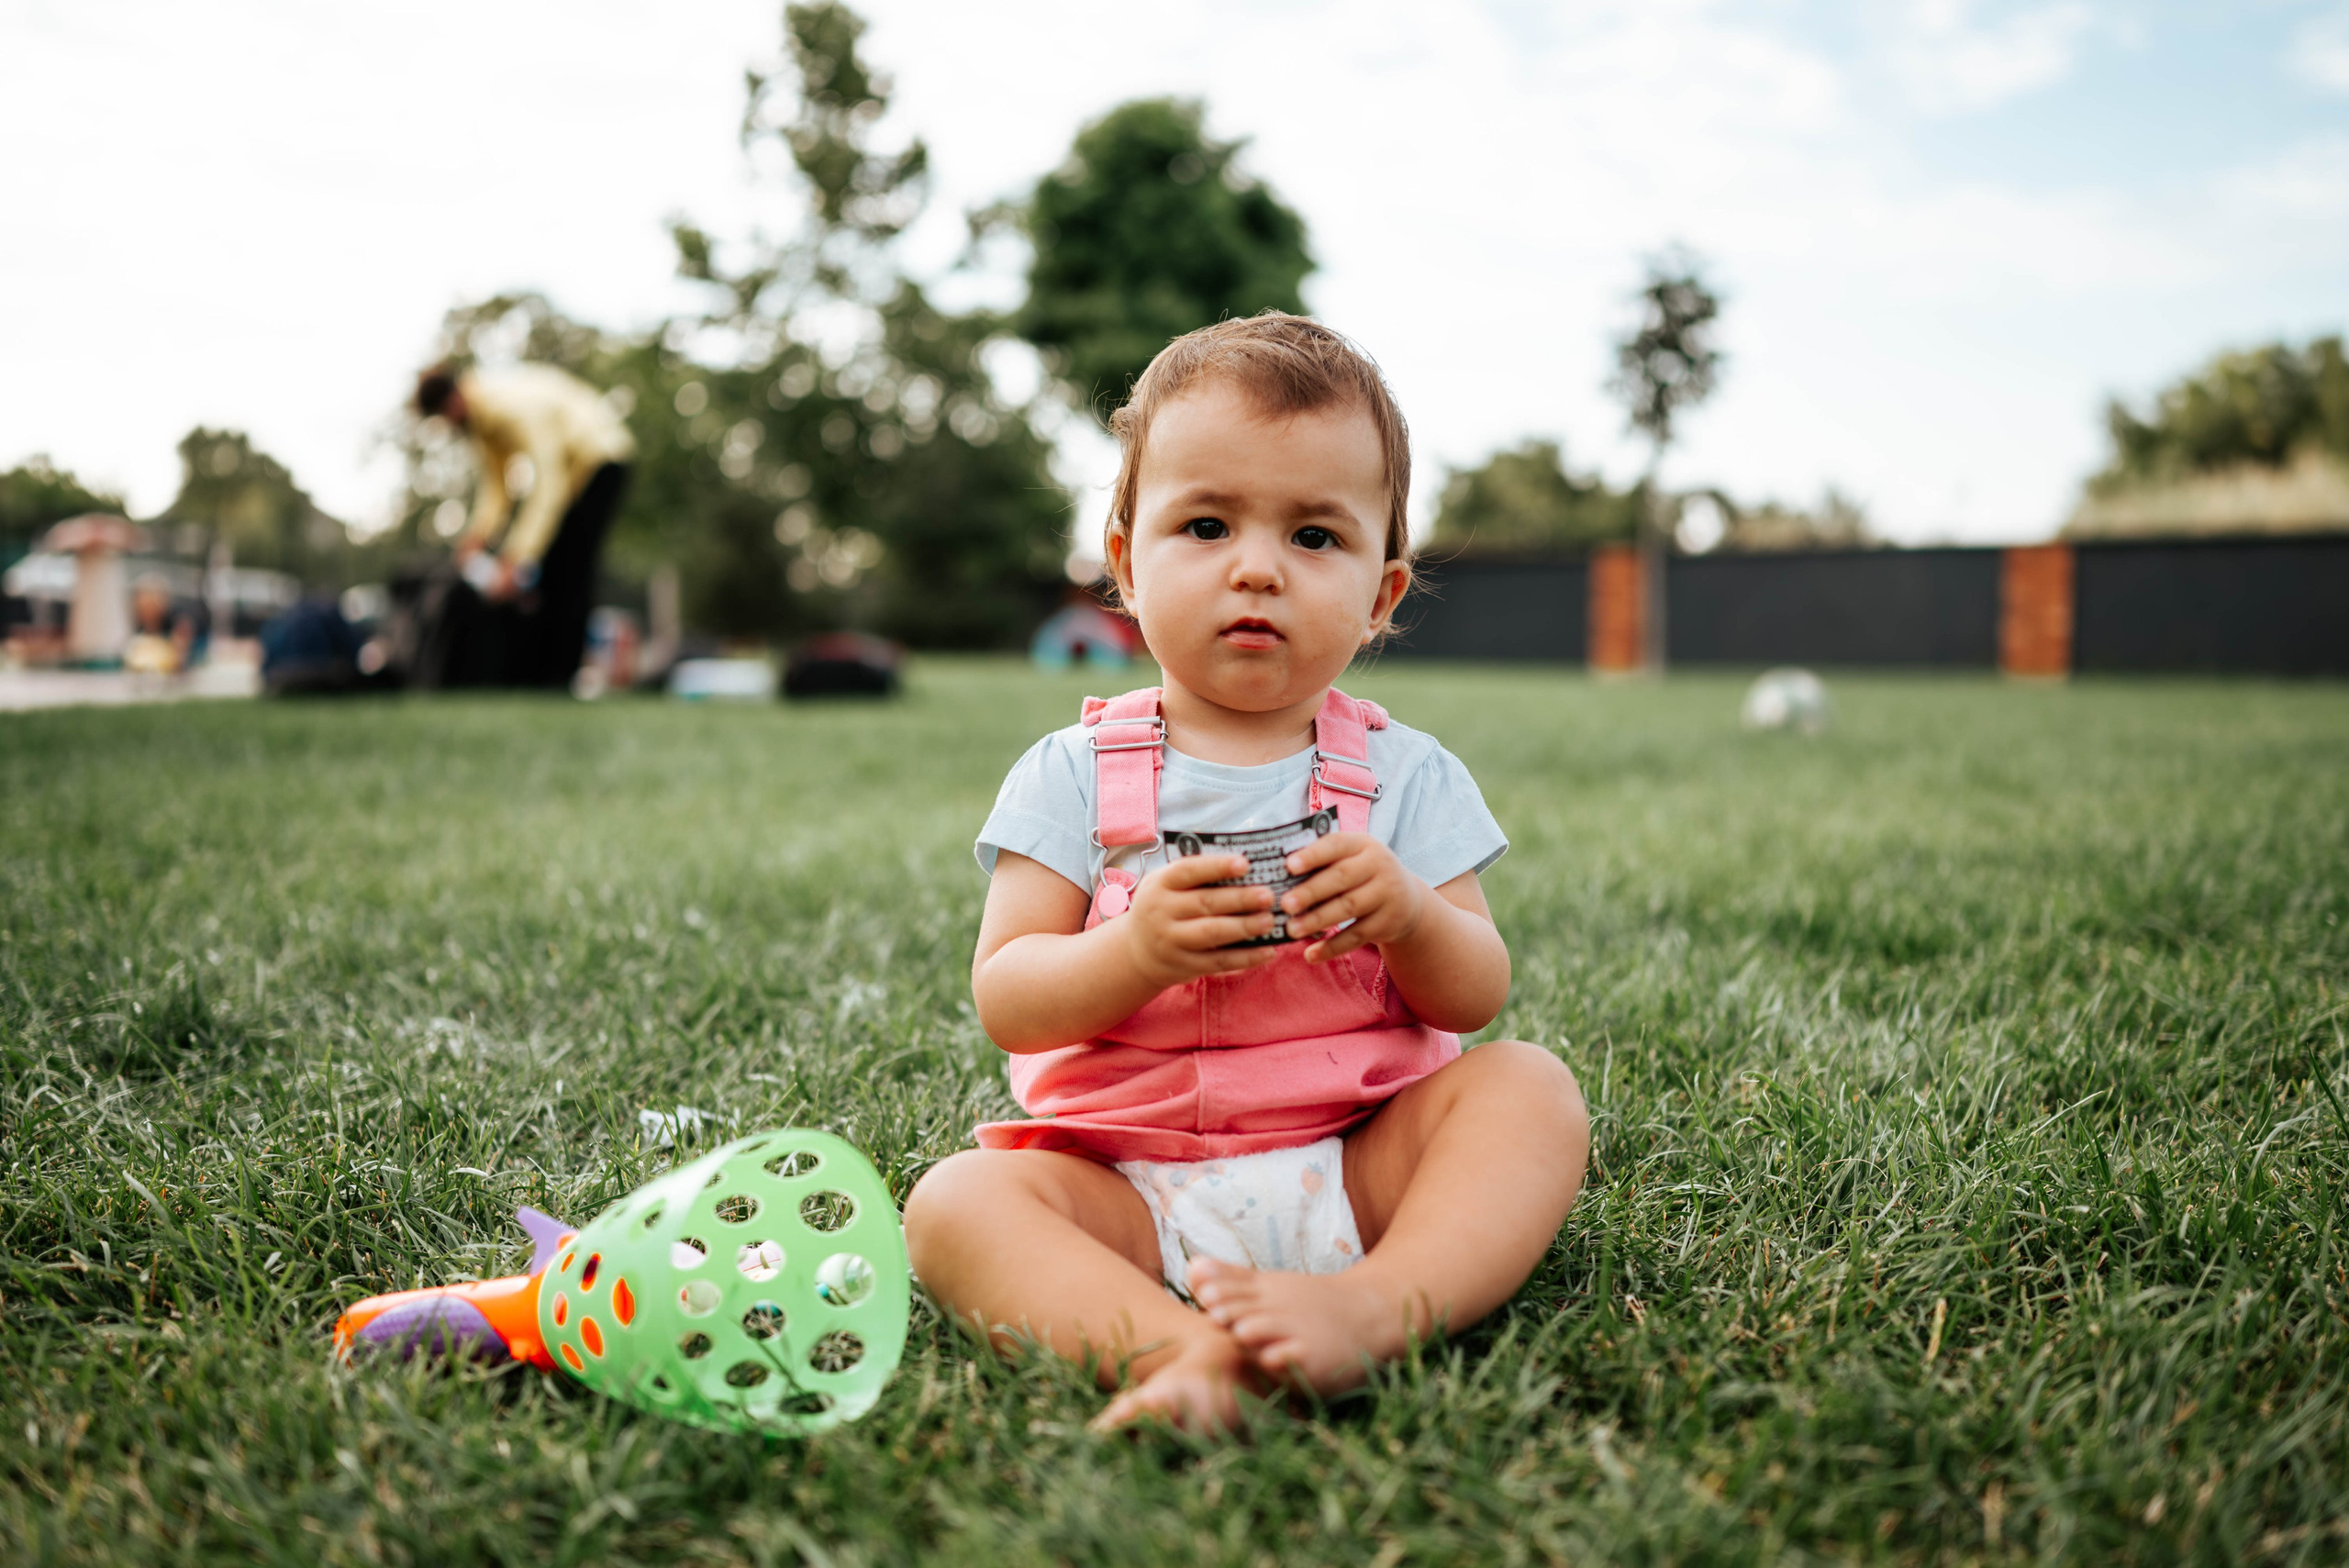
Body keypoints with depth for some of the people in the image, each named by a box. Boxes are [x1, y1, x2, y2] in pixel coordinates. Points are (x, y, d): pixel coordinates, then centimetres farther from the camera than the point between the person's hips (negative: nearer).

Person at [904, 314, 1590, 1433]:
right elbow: (1004, 1001, -5)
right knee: (954, 1202, -24)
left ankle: (1380, 1309, -40)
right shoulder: (1073, 774, 1)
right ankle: (1177, 1353, -44)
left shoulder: (1406, 775, 5)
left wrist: (1408, 916, -20)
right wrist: (1136, 951, -25)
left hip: (1355, 1170, 1)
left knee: (1529, 1088, -21)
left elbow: (1479, 998, 3)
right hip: (1129, 1191, 0)